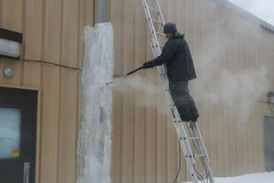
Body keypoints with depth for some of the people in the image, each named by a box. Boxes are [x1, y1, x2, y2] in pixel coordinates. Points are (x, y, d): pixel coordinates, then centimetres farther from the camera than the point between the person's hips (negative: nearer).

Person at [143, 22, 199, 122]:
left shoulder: (173, 42, -17)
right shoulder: (180, 40, 17)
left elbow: (164, 57, -24)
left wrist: (150, 64, -18)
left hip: (178, 74, -11)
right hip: (184, 72, 11)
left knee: (178, 96, -4)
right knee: (184, 94, 18)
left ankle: (186, 117, 0)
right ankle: (193, 115, 22)